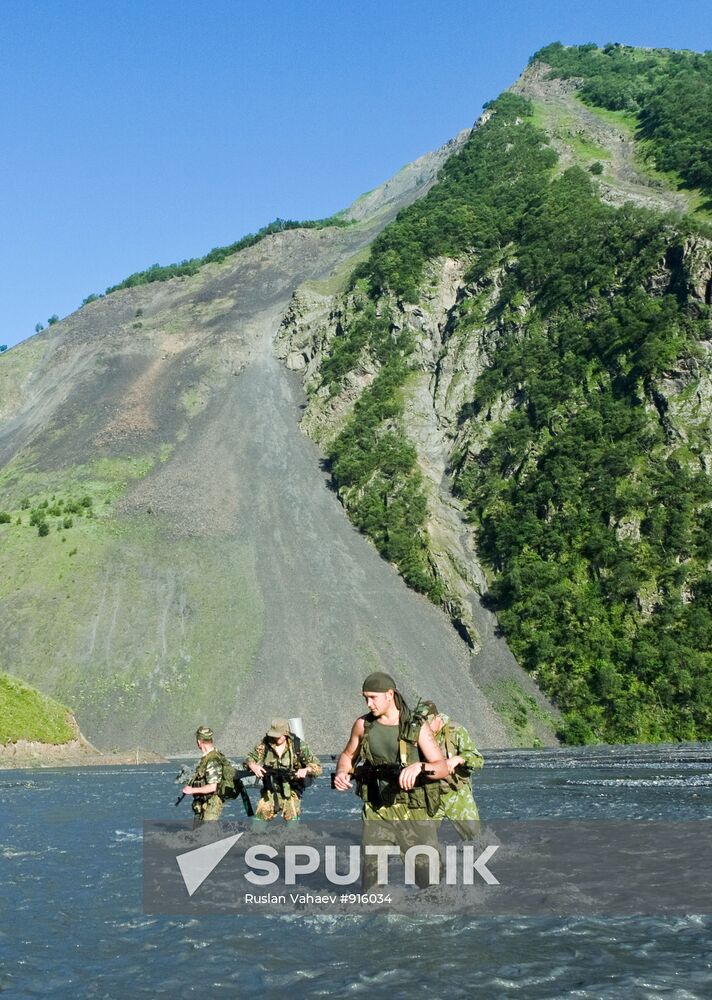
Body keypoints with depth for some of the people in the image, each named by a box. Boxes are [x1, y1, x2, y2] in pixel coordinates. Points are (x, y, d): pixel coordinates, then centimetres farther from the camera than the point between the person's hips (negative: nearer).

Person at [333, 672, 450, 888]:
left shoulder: (417, 728, -6)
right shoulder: (363, 725, 3)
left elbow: (443, 767, -10)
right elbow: (348, 755, 18)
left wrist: (419, 766, -31)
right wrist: (341, 772, -4)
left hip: (415, 814, -2)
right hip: (377, 813, 2)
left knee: (431, 881, 3)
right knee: (371, 881, 0)